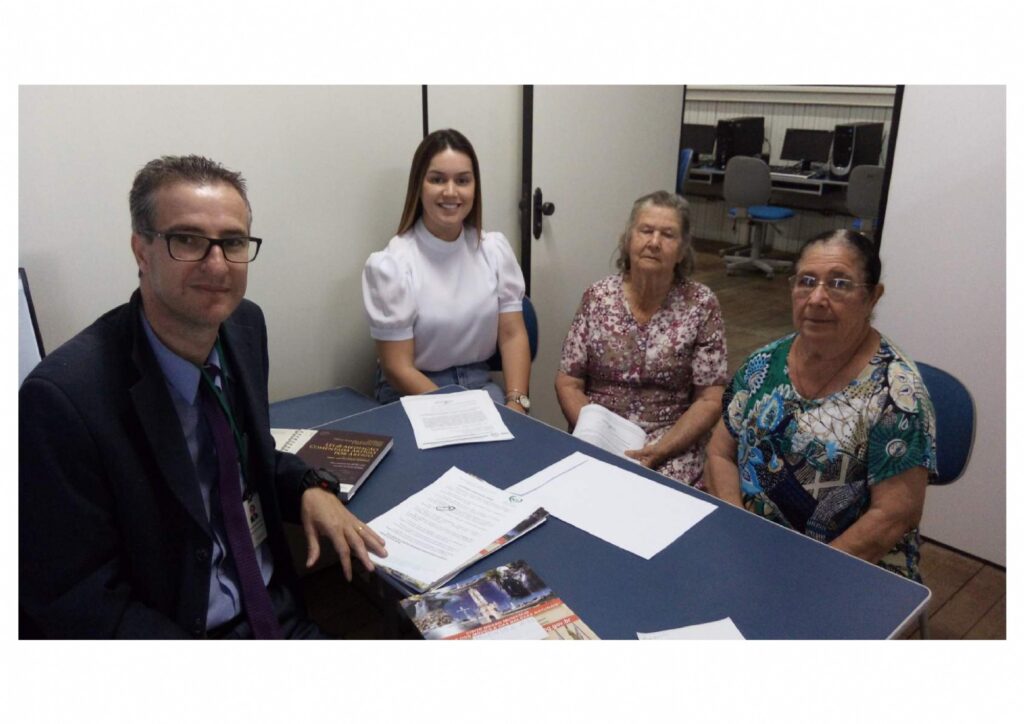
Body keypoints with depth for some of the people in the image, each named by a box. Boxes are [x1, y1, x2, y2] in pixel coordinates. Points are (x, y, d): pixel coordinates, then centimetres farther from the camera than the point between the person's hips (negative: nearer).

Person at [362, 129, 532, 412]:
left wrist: (516, 403, -15)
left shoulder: (495, 248, 0)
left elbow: (513, 335, 0)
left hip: (478, 382, 4)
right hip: (413, 394, -3)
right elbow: (397, 368, -13)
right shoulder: (390, 264, -13)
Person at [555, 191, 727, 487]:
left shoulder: (701, 305, -4)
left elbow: (710, 400, -4)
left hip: (672, 443, -1)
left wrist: (658, 451, -15)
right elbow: (568, 383, 2)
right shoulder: (597, 297, 0)